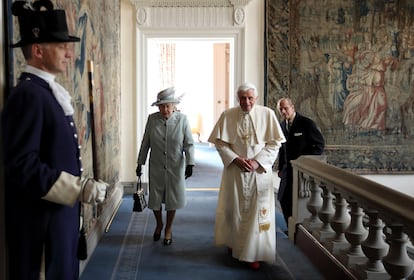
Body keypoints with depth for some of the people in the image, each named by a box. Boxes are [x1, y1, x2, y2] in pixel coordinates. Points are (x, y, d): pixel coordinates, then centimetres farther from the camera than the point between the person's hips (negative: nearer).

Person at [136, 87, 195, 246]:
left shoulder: (182, 119, -10)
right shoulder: (152, 119, -6)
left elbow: (189, 144, -6)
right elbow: (145, 143, 2)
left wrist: (189, 164, -15)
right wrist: (140, 163, 5)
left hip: (175, 168, -1)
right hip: (156, 167, 1)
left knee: (172, 198, 9)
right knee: (155, 198, 10)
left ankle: (168, 229, 29)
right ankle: (159, 224, 38)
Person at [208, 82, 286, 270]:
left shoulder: (267, 114, -4)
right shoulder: (227, 115, -2)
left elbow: (275, 142, -3)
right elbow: (220, 142, 0)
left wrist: (258, 161, -12)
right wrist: (236, 159, -12)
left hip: (259, 170, -1)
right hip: (234, 170, 1)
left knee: (257, 210, -1)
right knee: (233, 208, 11)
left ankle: (253, 254, 8)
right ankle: (233, 242, 33)